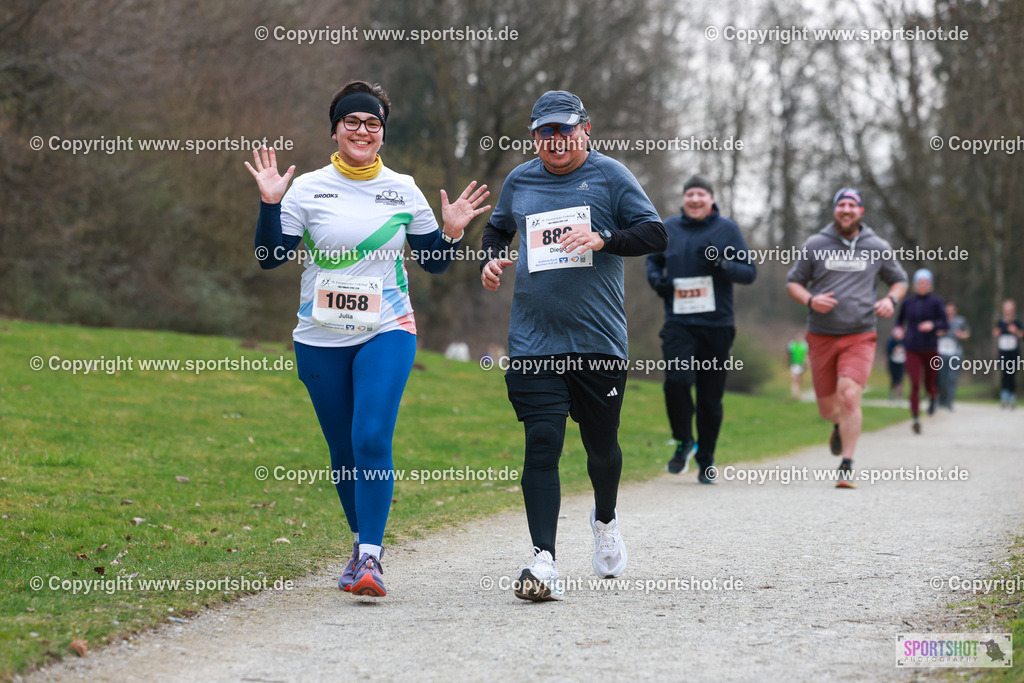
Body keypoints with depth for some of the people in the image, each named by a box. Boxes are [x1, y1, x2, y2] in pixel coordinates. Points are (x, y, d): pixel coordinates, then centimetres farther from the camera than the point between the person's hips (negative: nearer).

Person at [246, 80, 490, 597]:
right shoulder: (307, 189, 2)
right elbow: (269, 257, -3)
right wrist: (270, 204, -14)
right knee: (343, 451, 8)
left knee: (372, 440, -18)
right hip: (322, 339, 1)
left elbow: (434, 263, 13)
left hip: (386, 332, -1)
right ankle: (362, 541, 30)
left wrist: (452, 232, -5)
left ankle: (369, 556, -18)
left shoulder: (404, 191, 6)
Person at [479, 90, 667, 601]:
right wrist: (491, 258, 8)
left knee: (601, 445, 11)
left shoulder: (610, 176, 2)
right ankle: (544, 561, -17)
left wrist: (603, 239, -19)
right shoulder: (519, 181, 12)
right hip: (533, 343, 1)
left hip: (600, 342, -1)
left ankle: (605, 519, 43)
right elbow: (497, 229, 30)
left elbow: (654, 234, -3)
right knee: (541, 444, -12)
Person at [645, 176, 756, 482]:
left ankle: (706, 459, 20)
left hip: (716, 324, -1)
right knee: (676, 379, -21)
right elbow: (653, 260, 26)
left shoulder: (726, 229, 3)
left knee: (711, 397, 3)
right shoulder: (668, 228, 9)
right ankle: (684, 442, 3)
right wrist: (655, 279, 4)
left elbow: (749, 272, 1)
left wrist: (721, 264, -17)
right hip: (679, 322, 1)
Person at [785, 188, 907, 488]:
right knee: (827, 408, 8)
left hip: (859, 337, -1)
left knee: (849, 396, -21)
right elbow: (793, 283, 10)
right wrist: (810, 300, -11)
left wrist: (891, 299, -2)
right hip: (821, 336, 1)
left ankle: (847, 467, -15)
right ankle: (840, 426, 46)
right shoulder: (814, 245, 4)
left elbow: (899, 280, 20)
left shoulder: (878, 248, 6)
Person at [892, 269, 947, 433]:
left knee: (930, 386, 8)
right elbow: (900, 319, 22)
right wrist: (897, 329, 1)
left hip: (930, 349, -1)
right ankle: (916, 419, -14)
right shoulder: (908, 302, 7)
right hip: (912, 350, 1)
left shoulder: (936, 302, 0)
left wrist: (933, 325, -23)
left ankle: (933, 396, 46)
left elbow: (945, 325, -4)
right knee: (915, 385, -14)